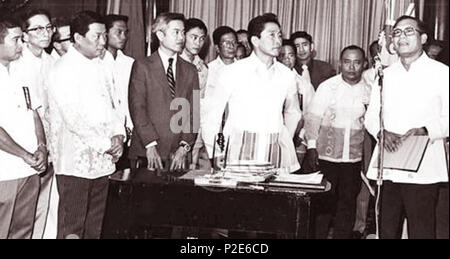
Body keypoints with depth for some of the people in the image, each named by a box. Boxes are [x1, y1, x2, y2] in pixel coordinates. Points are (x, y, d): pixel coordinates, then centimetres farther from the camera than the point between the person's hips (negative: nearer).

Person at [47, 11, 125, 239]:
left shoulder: (100, 67, 13)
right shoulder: (63, 70, -10)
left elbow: (113, 104, 16)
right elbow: (73, 119, -17)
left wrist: (118, 134, -2)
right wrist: (106, 144, -13)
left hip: (103, 161, 7)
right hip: (75, 162, -7)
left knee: (94, 227, 12)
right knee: (72, 228, 0)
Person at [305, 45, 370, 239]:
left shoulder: (369, 91, 4)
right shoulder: (327, 87, -2)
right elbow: (312, 117, -1)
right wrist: (311, 147, -7)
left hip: (354, 158, 2)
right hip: (326, 156, -2)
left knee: (348, 204, 8)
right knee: (324, 203, 6)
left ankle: (342, 236, 20)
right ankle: (318, 235, 18)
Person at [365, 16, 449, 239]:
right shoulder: (385, 75, 16)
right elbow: (371, 116, 14)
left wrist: (424, 131, -19)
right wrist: (382, 132, -8)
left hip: (422, 170, -4)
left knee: (421, 231, -3)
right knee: (386, 230, 8)